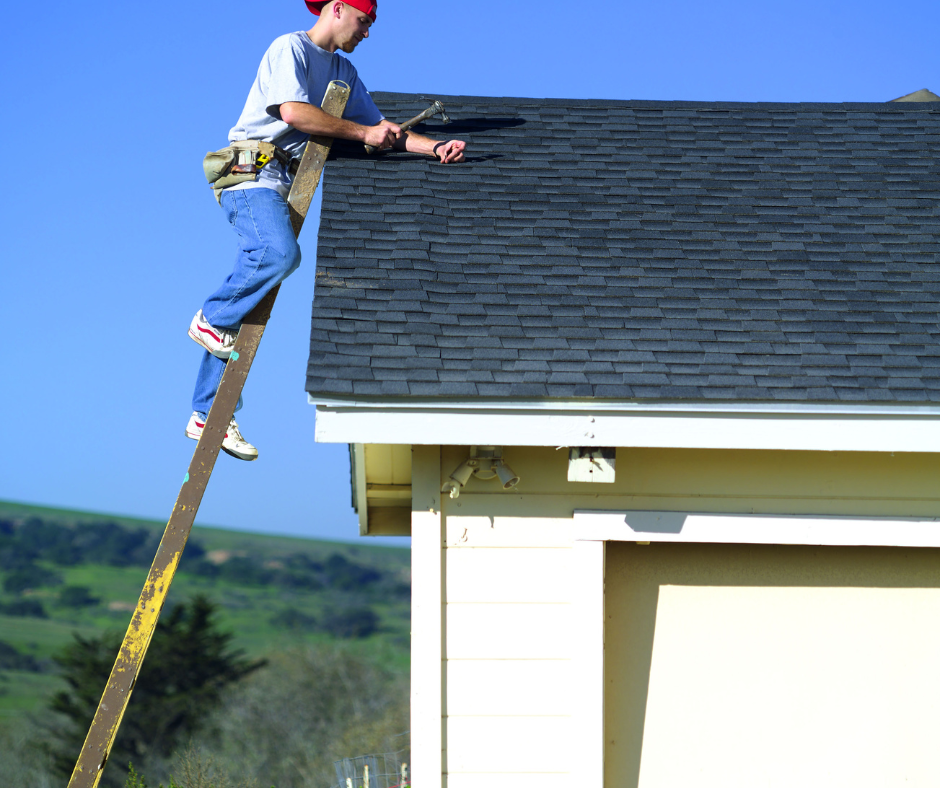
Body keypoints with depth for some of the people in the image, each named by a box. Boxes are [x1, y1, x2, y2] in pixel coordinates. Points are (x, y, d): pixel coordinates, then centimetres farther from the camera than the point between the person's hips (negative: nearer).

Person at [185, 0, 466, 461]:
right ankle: (211, 319, -13)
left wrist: (435, 148, 5)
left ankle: (208, 416, 2)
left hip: (282, 183, 8)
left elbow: (381, 128, 21)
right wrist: (363, 134, -12)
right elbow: (293, 111, -18)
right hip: (252, 171, -8)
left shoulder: (344, 73, 23)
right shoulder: (289, 48, -3)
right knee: (278, 253, -34)